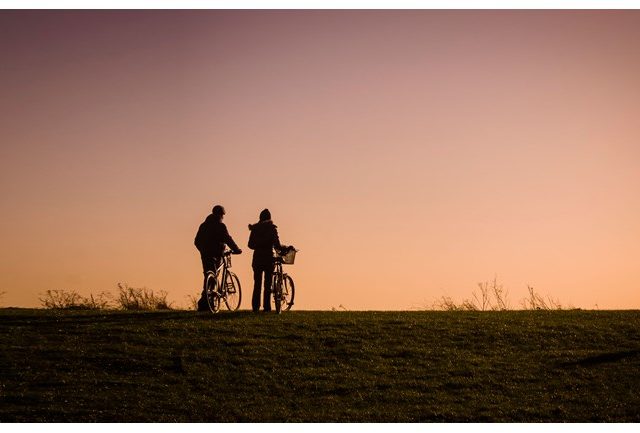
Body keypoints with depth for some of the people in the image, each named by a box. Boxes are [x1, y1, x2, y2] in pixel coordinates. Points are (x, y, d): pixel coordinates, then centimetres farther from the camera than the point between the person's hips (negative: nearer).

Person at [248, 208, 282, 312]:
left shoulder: (255, 228, 3)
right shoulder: (272, 228, -6)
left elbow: (251, 244, 5)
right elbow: (276, 244, -9)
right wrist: (282, 248, 10)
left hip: (257, 257, 3)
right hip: (268, 257, -3)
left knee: (257, 283, 9)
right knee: (267, 283, 3)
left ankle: (255, 306, 5)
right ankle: (266, 307, 0)